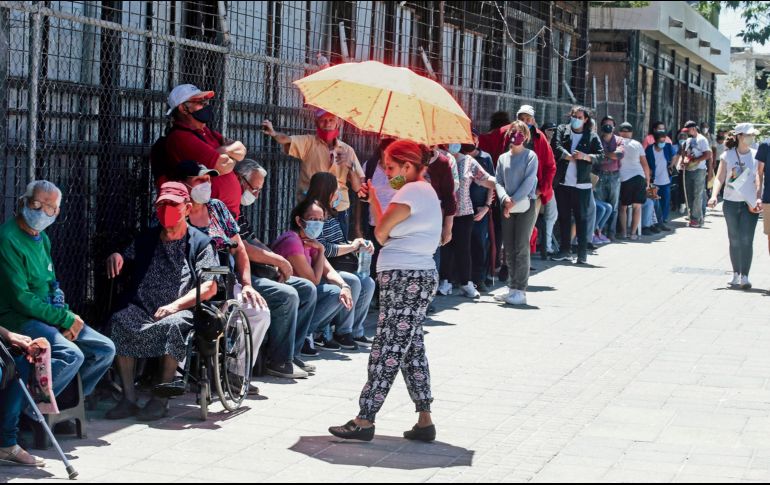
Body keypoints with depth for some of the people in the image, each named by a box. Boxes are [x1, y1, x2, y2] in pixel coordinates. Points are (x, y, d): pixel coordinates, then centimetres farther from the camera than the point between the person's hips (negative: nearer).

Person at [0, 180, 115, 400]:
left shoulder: (42, 239, 14)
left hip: (48, 316, 9)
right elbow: (21, 299, -19)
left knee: (105, 349, 3)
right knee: (71, 355, -30)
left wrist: (67, 317, -1)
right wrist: (66, 319, -14)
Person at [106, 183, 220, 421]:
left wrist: (175, 305, -15)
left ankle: (161, 399, -27)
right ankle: (128, 398, -27)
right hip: (142, 309, 4)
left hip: (182, 311, -4)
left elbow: (209, 287, -1)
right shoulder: (146, 239, 25)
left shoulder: (200, 242, 10)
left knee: (172, 325, -38)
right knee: (118, 321, -29)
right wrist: (116, 256, 3)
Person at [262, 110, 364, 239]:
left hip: (339, 212, 3)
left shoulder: (347, 150, 9)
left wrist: (351, 166, -10)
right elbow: (287, 140, -21)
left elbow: (357, 188, 7)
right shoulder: (308, 142, 1)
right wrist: (273, 133, -42)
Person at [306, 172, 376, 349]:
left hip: (337, 268, 9)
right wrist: (352, 246, -14)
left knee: (368, 283, -7)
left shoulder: (331, 216, 16)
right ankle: (343, 332, -15)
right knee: (353, 282, -27)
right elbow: (323, 249, -23)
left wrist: (360, 245, 3)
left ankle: (356, 332, -1)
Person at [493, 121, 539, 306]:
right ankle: (512, 288, 11)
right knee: (509, 248, 5)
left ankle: (520, 291, -7)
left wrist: (514, 201, -15)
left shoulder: (530, 156, -2)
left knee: (521, 247, -8)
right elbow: (498, 181, 8)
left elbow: (529, 181, -10)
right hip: (507, 207, 5)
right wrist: (505, 199, -10)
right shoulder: (503, 158, 12)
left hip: (526, 205, -5)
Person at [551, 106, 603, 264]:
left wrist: (585, 156, -18)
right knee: (563, 217, 9)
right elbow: (556, 148, -5)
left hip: (581, 184, -2)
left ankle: (583, 253, 0)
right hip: (562, 182, 2)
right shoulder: (562, 130, 8)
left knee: (581, 218, -1)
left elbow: (600, 155, -3)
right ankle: (564, 251, 17)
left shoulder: (592, 137, 4)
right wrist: (572, 157, -10)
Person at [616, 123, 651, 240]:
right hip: (638, 176, 1)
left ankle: (624, 232, 5)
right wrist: (647, 179, 14)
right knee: (637, 207, 7)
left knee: (623, 207, 9)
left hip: (623, 178, -1)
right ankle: (633, 233, 4)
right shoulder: (637, 145, 5)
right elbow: (645, 164, 6)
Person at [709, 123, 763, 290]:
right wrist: (714, 195, -17)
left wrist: (758, 198, -11)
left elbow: (759, 179, 3)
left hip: (750, 203, -1)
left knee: (746, 239, -10)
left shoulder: (756, 155, 3)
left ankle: (744, 276, -10)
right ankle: (736, 275, 20)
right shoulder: (728, 155, 1)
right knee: (734, 240, 8)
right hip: (731, 203, 1)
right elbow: (720, 178, -1)